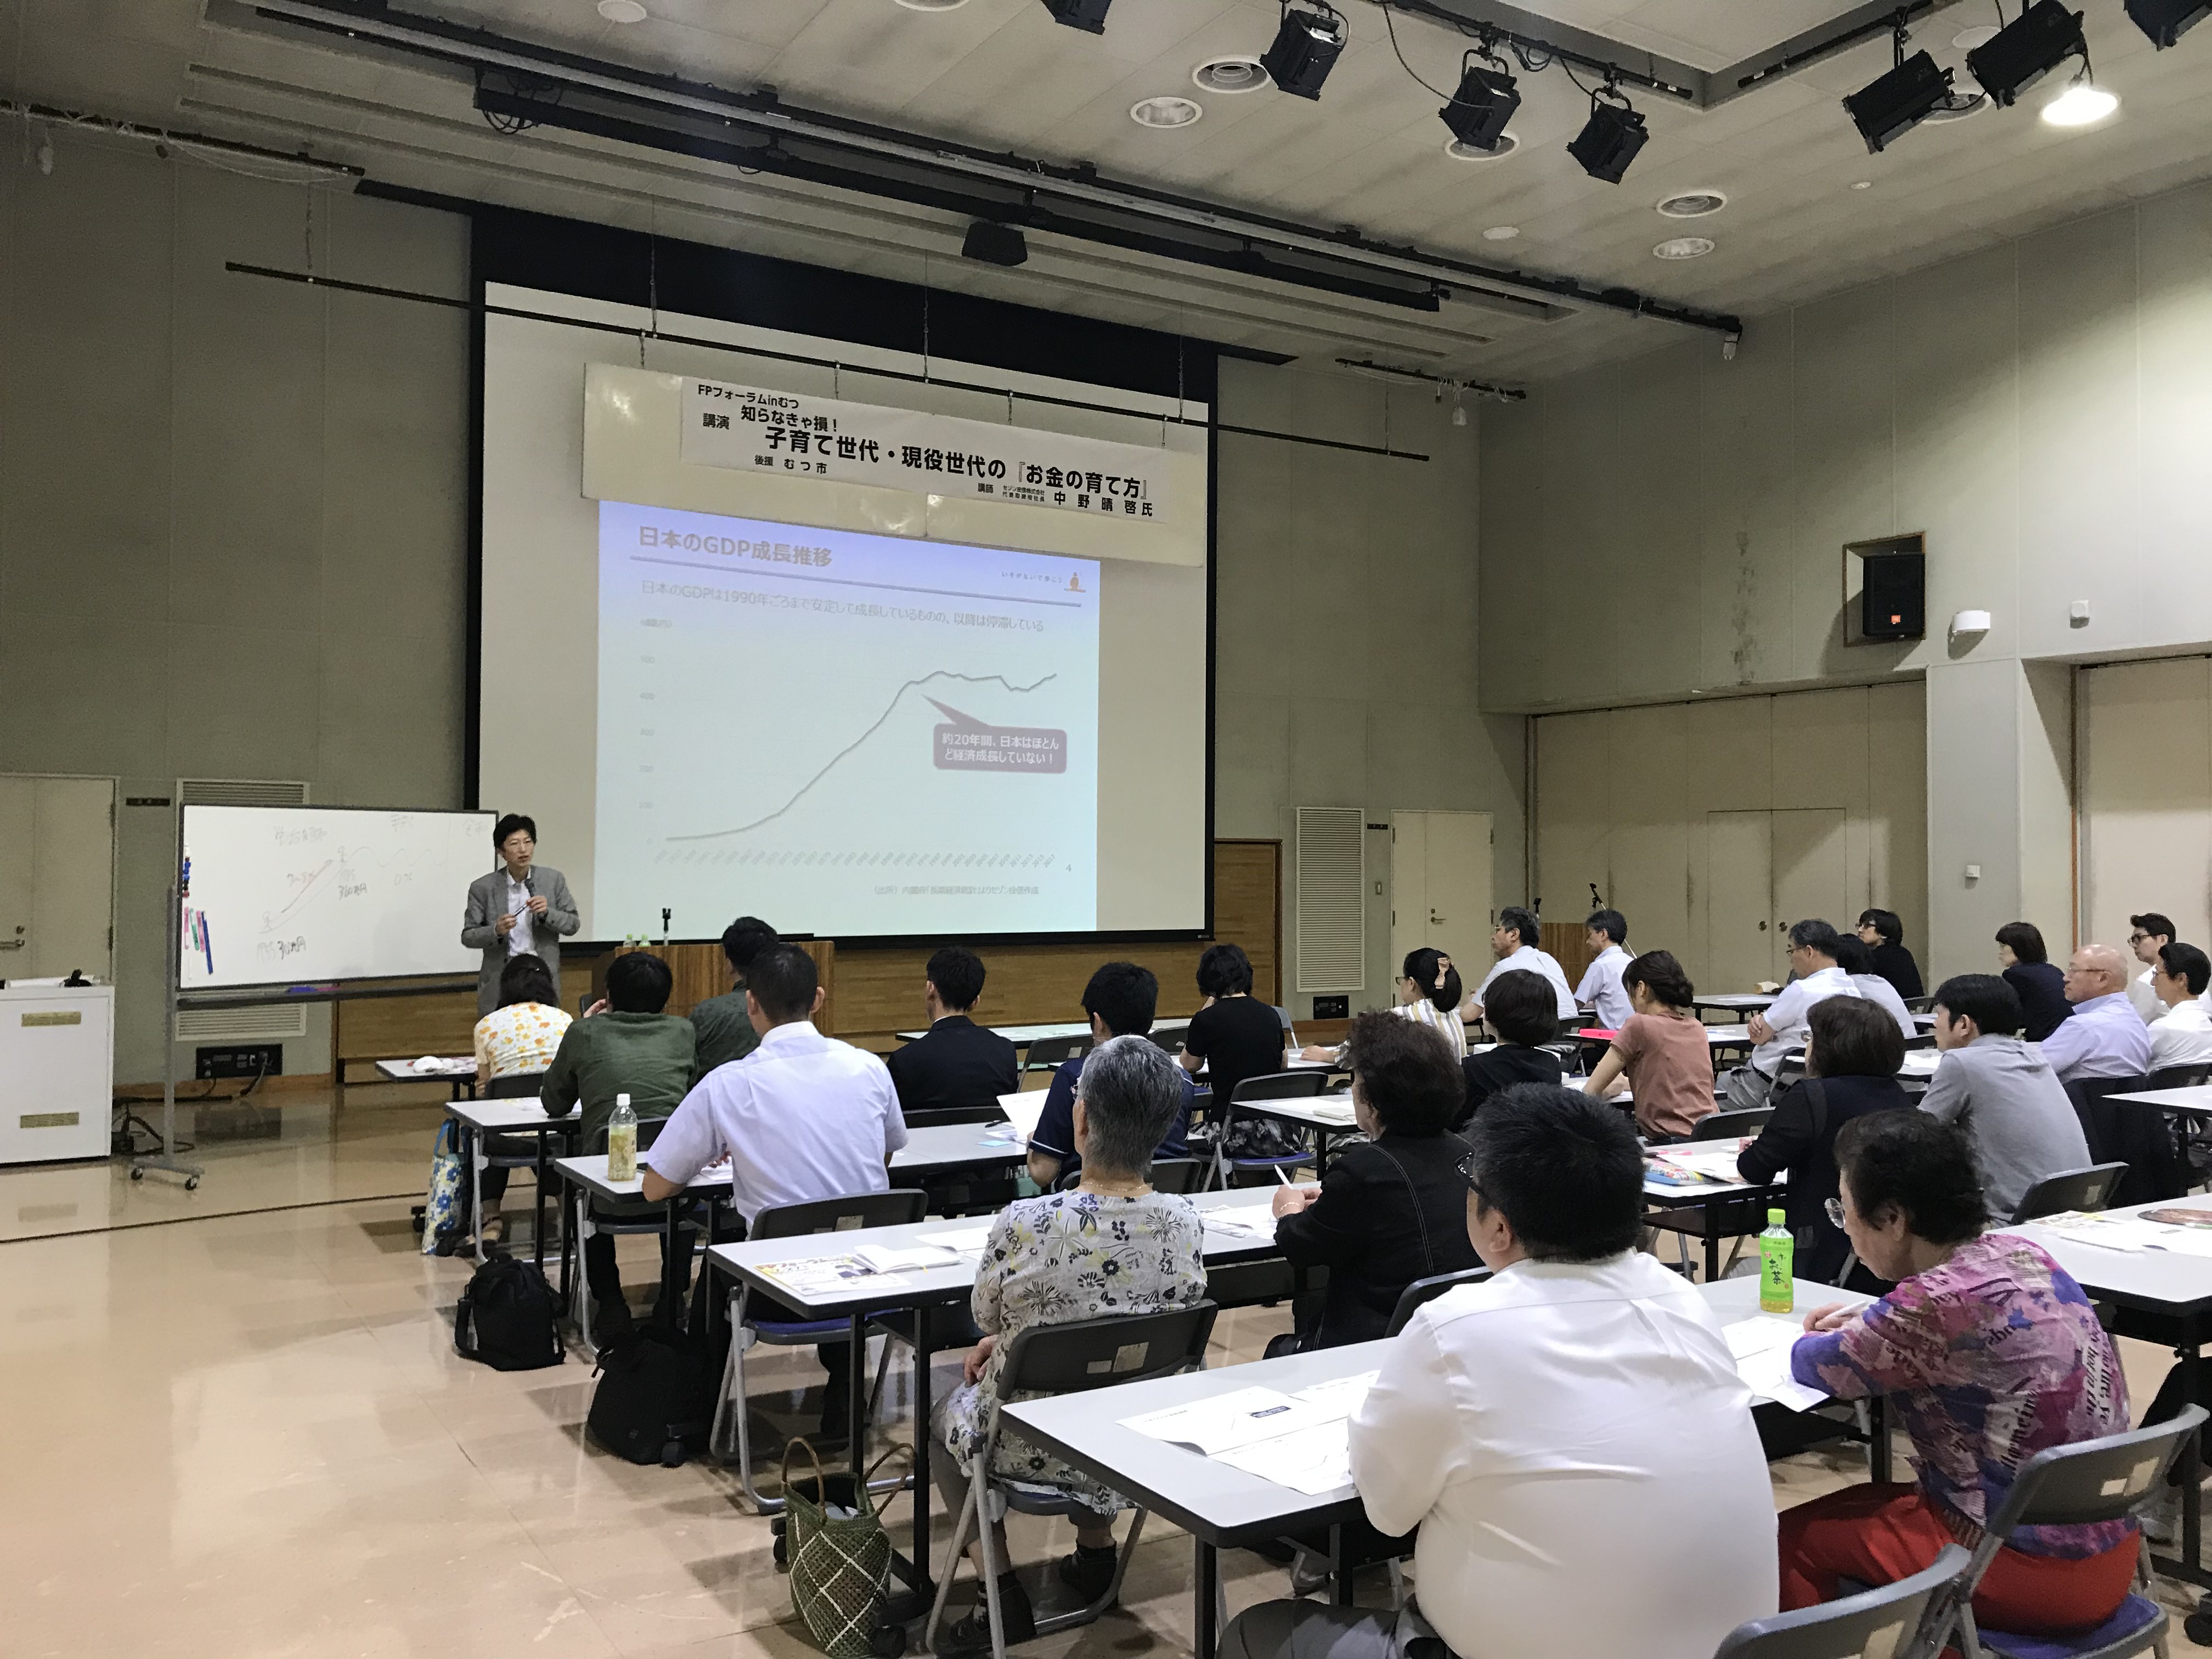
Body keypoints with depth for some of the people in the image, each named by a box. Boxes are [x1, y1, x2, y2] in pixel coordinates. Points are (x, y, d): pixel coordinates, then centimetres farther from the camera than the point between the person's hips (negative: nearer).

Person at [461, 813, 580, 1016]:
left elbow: (573, 924, 4)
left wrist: (547, 912, -15)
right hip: (499, 983, -1)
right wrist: (496, 931, -19)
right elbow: (468, 937, 1)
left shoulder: (554, 880, 0)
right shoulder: (483, 887, -3)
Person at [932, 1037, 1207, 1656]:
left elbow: (984, 1313, -8)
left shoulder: (1026, 1224, -30)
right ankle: (1096, 1549, 36)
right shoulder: (1186, 1223, -15)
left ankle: (1003, 1594, 21)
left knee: (945, 1413, 28)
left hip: (1033, 1445, -4)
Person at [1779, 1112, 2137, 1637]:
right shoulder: (2020, 1253, -1)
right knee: (1870, 1501, 26)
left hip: (2037, 1577, -8)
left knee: (1794, 1537, 6)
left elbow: (1818, 1369, -9)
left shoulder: (1936, 1303, -26)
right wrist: (1870, 1323, 13)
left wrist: (1821, 1339, 11)